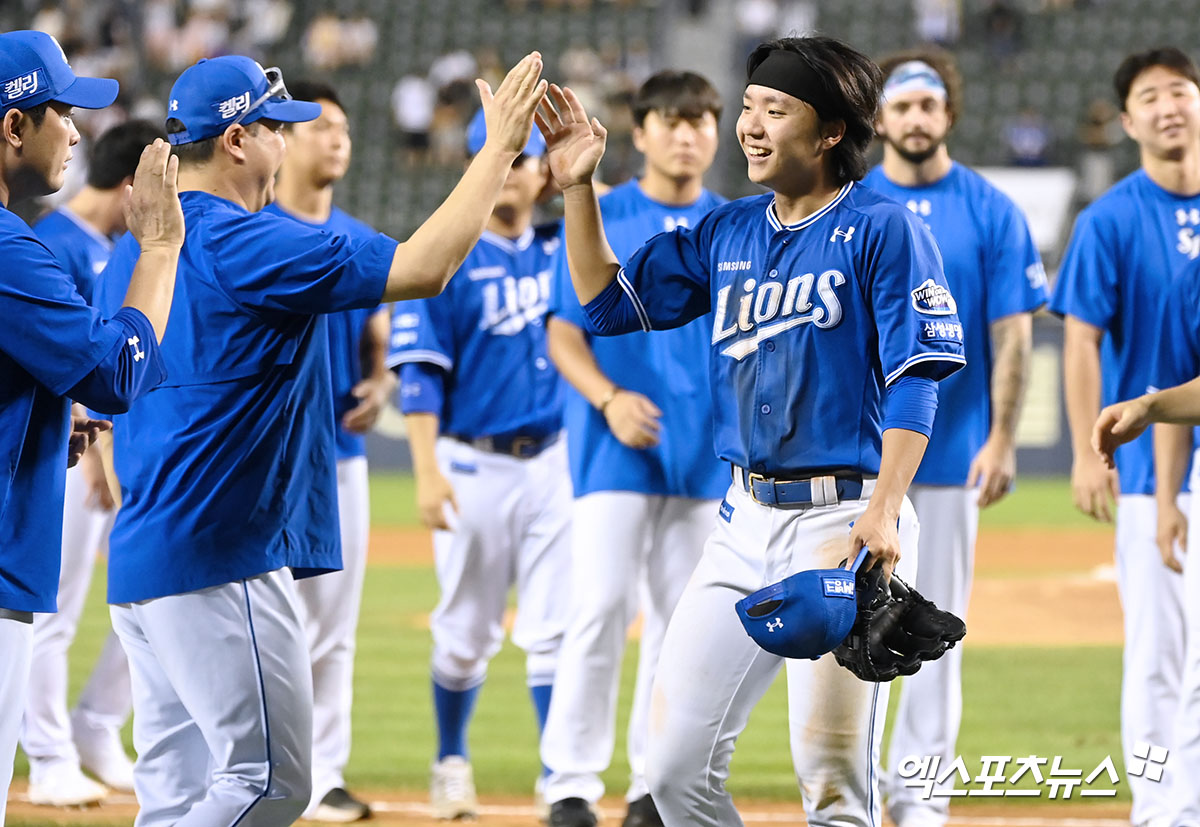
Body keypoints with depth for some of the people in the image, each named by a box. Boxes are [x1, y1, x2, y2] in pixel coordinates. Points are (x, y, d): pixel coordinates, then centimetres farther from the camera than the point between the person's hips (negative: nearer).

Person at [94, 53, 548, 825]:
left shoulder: (136, 249, 14)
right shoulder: (246, 245, -15)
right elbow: (422, 267, -18)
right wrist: (500, 149, -10)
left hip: (139, 560, 10)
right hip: (222, 559, -10)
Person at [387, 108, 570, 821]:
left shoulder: (563, 249, 9)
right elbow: (420, 372, -7)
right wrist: (428, 470, -15)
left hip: (552, 461, 3)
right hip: (472, 463, -3)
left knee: (555, 627, -3)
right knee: (467, 631, 6)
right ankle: (452, 763, 24)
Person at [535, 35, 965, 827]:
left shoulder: (881, 229, -6)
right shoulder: (727, 232, 14)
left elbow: (915, 382, -12)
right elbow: (609, 301, 17)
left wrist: (883, 513, -21)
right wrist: (577, 189, 6)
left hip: (844, 518, -7)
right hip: (746, 518, 7)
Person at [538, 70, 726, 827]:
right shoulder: (600, 220, 1)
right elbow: (564, 334, -1)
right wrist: (609, 398, -17)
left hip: (705, 453, 4)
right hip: (617, 449, -4)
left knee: (681, 620, 5)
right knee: (600, 608, -12)